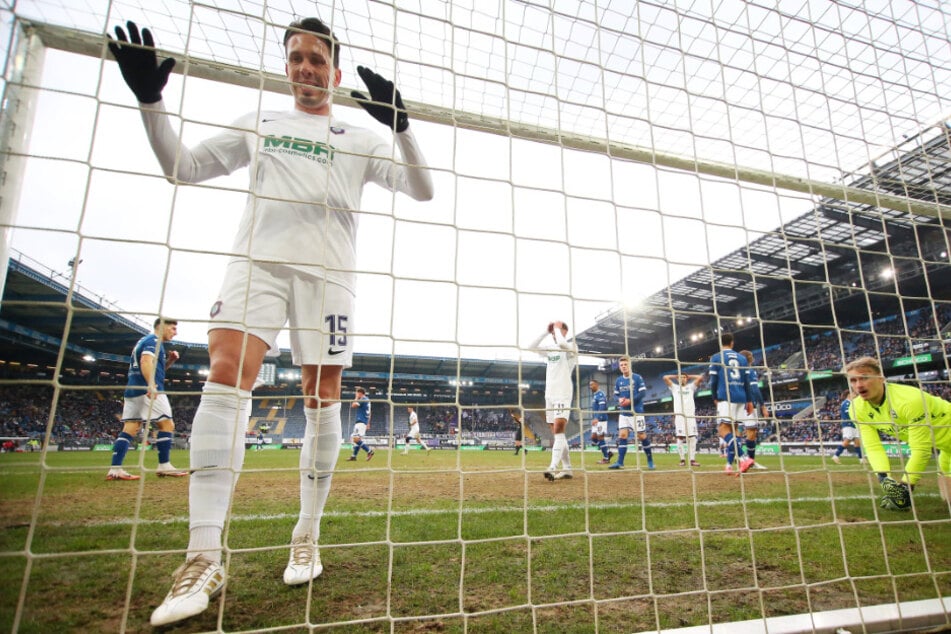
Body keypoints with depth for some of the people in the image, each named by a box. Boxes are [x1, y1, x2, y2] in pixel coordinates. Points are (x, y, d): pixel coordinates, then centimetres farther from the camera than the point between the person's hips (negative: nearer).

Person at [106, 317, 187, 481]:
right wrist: (151, 385, -34)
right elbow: (146, 362, -22)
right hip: (147, 390, -9)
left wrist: (170, 360, 14)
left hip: (132, 390, 10)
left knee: (129, 429, 4)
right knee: (167, 424, -5)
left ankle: (115, 469, -2)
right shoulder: (154, 341, -4)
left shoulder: (143, 341, 26)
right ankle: (164, 466, -5)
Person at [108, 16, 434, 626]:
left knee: (323, 397, -4)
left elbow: (422, 189, 6)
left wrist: (401, 125, -8)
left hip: (328, 269, -1)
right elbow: (183, 166, 22)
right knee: (226, 374, -19)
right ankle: (205, 556, -14)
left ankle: (307, 539, 11)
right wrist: (151, 100, 9)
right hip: (259, 259, 1)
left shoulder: (360, 138, 17)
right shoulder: (258, 124, 23)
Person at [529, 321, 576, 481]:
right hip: (549, 395, 8)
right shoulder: (550, 349, 17)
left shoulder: (571, 347, -2)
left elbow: (561, 343, -25)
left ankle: (553, 468, -26)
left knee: (558, 430, -18)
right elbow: (531, 347, 8)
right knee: (557, 433, 8)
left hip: (563, 395, -7)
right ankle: (566, 469, 13)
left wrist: (557, 327, -8)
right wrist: (546, 331, 5)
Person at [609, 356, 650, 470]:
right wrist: (619, 399, -11)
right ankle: (620, 462, -4)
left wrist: (630, 400, -19)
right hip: (623, 413, 4)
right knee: (622, 435, -4)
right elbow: (615, 394, 12)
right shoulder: (618, 380, 8)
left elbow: (643, 392, -11)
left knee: (642, 436, 2)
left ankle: (650, 460, 21)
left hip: (637, 412, -4)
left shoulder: (637, 378, -6)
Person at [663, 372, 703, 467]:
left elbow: (700, 377, 11)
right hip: (679, 414, -1)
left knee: (692, 437, -5)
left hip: (690, 414, 2)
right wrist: (676, 376, 21)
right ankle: (682, 459, -4)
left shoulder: (691, 387, 22)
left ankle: (692, 459, -5)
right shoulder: (674, 387, 18)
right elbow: (665, 377, 9)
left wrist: (689, 376, 22)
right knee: (680, 437, -7)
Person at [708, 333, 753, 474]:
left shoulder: (716, 358, 3)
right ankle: (730, 464, 12)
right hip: (741, 398, 5)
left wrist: (715, 398, 14)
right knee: (732, 430, 11)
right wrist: (749, 401, 16)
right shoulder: (742, 358, 15)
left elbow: (713, 381, 0)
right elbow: (747, 382, 13)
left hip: (726, 397, -5)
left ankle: (741, 459, -29)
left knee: (723, 430, -10)